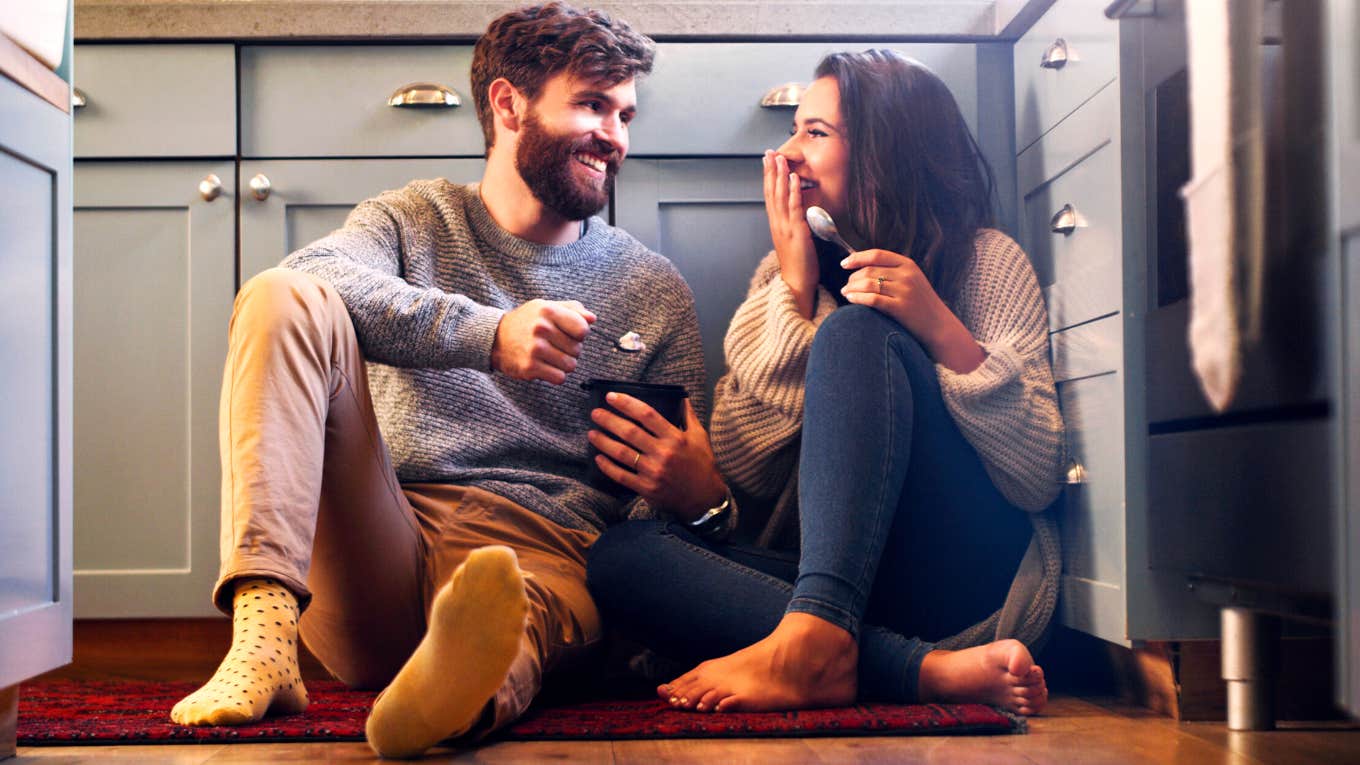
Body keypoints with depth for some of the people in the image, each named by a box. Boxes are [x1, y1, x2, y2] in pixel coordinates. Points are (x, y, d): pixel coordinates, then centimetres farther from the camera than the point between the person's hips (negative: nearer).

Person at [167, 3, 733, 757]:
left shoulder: (655, 290, 18)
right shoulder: (414, 220, 16)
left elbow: (693, 485, 15)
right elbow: (310, 276, -9)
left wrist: (699, 493, -12)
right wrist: (488, 333, -24)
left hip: (539, 555, 0)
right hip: (376, 554, 1)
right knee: (283, 298, -20)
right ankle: (263, 640, -35)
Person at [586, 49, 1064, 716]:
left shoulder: (987, 262, 3)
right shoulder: (782, 275, 14)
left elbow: (1040, 479, -6)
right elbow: (747, 473, 2)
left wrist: (940, 326, -17)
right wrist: (795, 288, -2)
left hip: (975, 577, -4)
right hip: (839, 578, 4)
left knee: (855, 330, -22)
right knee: (621, 554, -20)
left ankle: (810, 640, -37)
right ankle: (935, 668, -30)